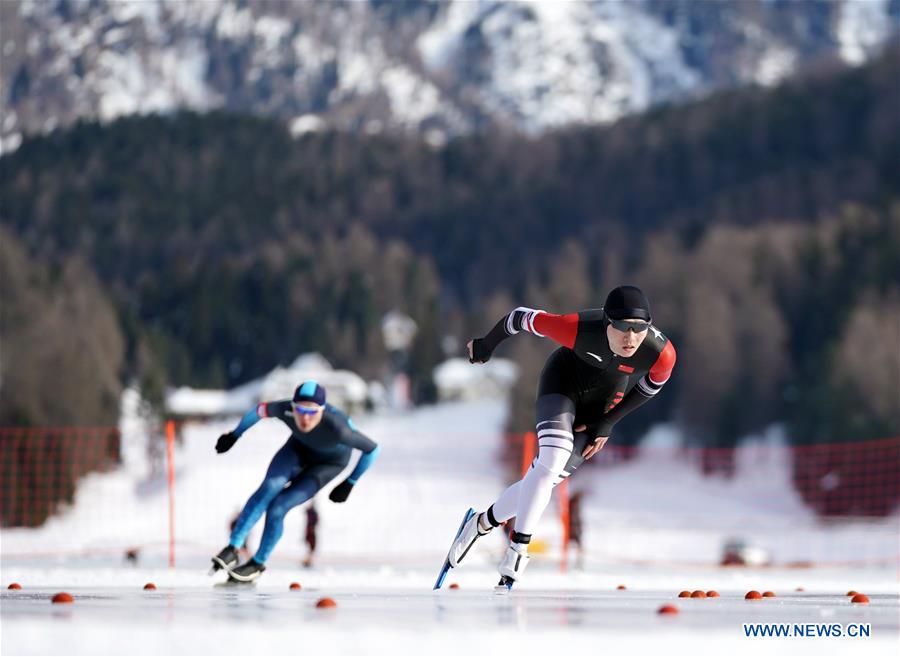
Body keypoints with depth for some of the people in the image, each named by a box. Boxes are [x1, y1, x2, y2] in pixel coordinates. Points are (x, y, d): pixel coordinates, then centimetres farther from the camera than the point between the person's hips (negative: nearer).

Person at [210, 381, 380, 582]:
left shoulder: (337, 428, -42)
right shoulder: (284, 410, -33)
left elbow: (372, 449, -26)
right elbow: (259, 411, -8)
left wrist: (349, 484, -16)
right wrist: (235, 435, 7)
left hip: (328, 463, -3)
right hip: (299, 447, 3)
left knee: (278, 507, -15)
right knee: (269, 488, -25)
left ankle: (258, 563, 8)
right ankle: (232, 549, -22)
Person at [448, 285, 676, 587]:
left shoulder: (662, 354, -33)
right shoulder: (577, 328, -38)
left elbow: (650, 385, -7)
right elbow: (524, 317, -19)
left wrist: (608, 423, -7)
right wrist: (485, 346, -1)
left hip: (602, 405, 3)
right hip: (565, 378, -2)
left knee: (545, 479, 1)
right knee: (552, 461, -25)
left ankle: (483, 522, 24)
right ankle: (517, 550, -17)